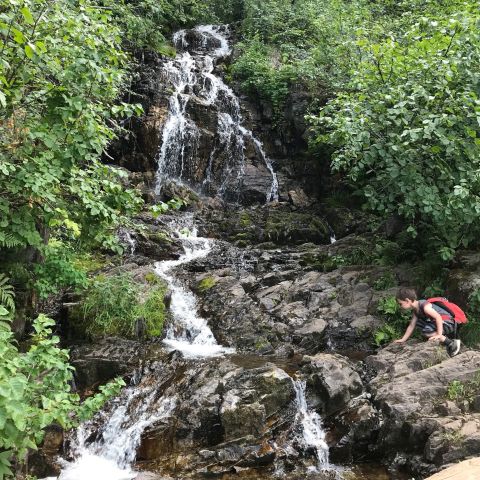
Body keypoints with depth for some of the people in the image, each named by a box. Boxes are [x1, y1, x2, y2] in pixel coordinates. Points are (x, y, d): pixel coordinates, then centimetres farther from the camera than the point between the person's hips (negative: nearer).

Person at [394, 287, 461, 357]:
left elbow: (438, 317, -29)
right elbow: (411, 326, 13)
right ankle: (443, 338, 5)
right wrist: (403, 340, 11)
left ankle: (452, 343, -16)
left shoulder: (425, 306, -22)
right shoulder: (415, 310, 7)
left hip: (448, 323, -10)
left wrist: (439, 335, -33)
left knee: (425, 332, -25)